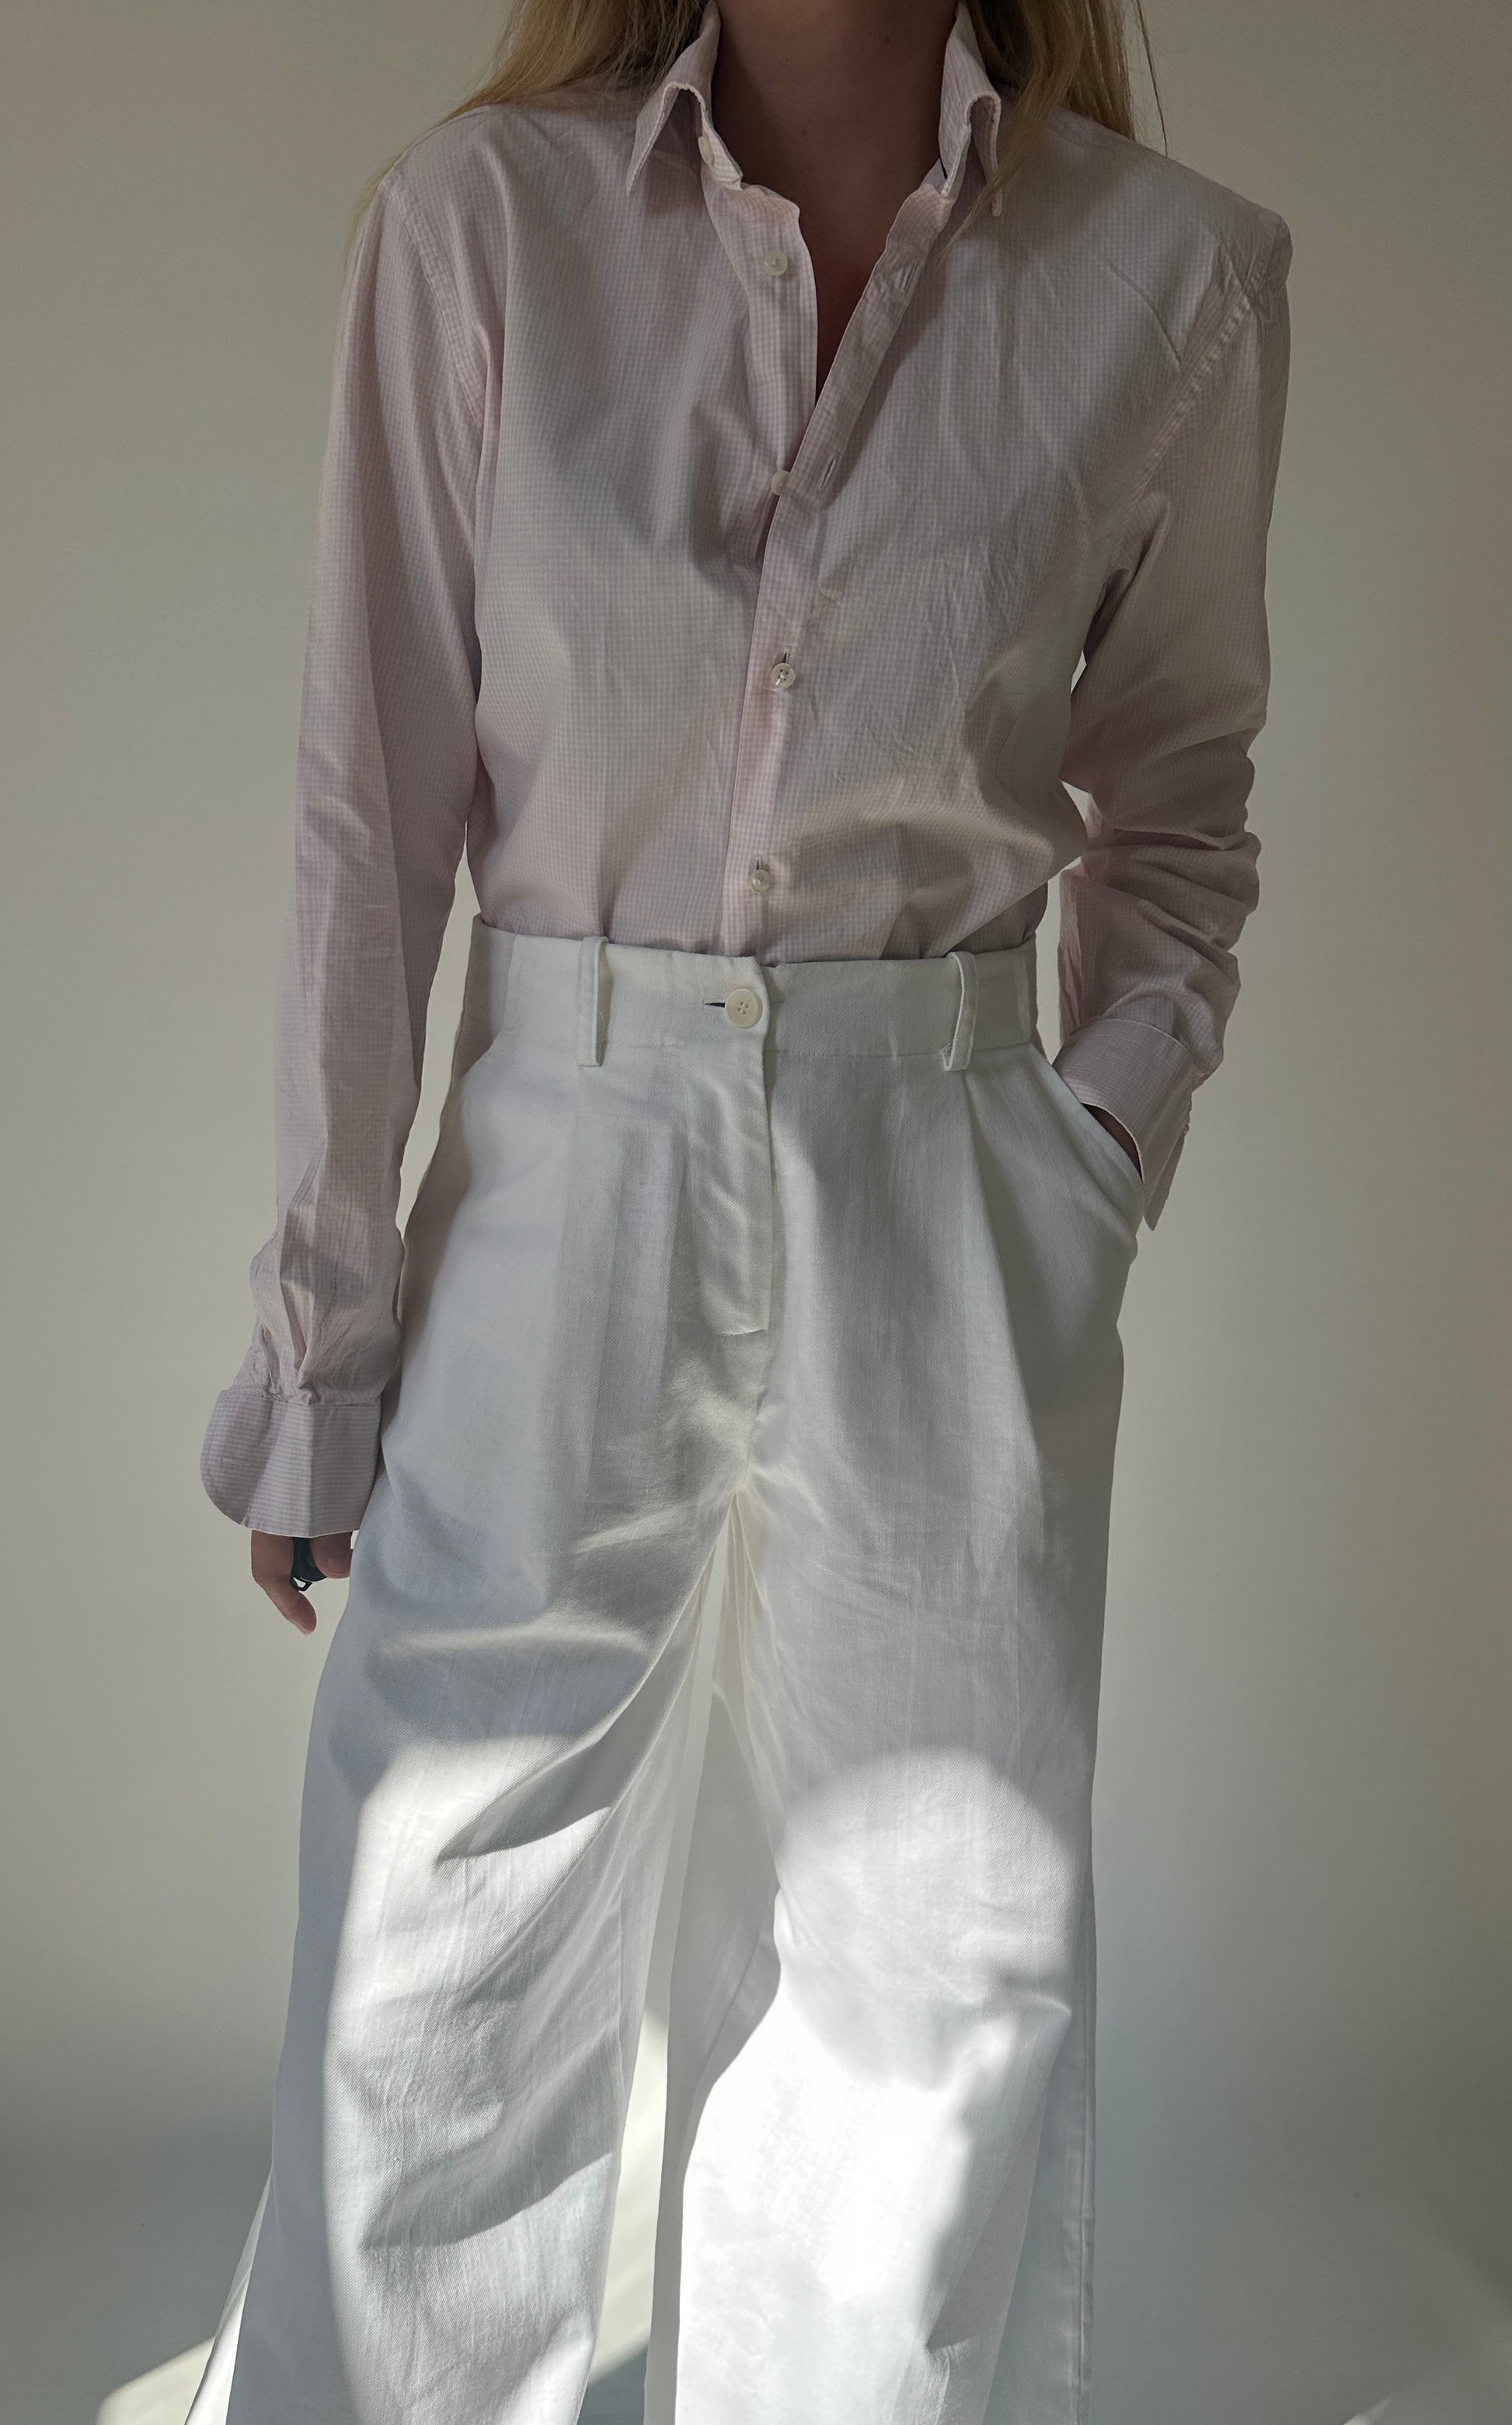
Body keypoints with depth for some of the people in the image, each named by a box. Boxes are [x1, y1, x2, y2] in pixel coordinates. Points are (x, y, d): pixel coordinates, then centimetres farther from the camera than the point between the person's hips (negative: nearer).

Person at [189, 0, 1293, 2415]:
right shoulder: (479, 218, -1)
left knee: (942, 1977, 12)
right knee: (444, 1974, 10)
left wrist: (1112, 1157, 1)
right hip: (565, 1160, 0)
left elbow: (1176, 799, 11)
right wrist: (322, 1307, -1)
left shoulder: (1179, 269, 1)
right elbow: (378, 799, -2)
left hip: (949, 1200, 1)